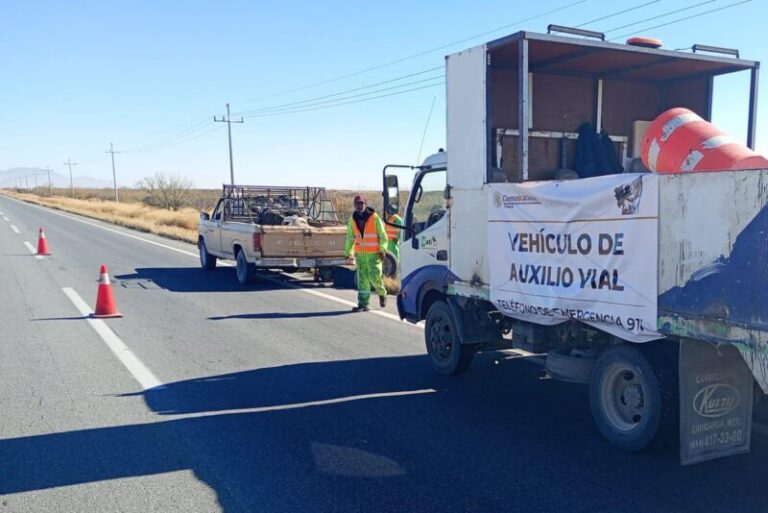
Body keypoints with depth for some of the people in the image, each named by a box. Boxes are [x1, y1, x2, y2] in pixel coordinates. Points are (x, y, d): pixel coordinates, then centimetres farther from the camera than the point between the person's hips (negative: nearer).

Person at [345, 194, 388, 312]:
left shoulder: (375, 217, -8)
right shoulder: (352, 219, 4)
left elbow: (383, 235, -5)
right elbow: (350, 238, 12)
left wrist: (382, 250, -10)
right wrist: (348, 253, 10)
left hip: (374, 254, -4)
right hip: (360, 254, 4)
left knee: (375, 276, -7)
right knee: (362, 278, 2)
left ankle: (382, 293, 23)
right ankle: (363, 304, 4)